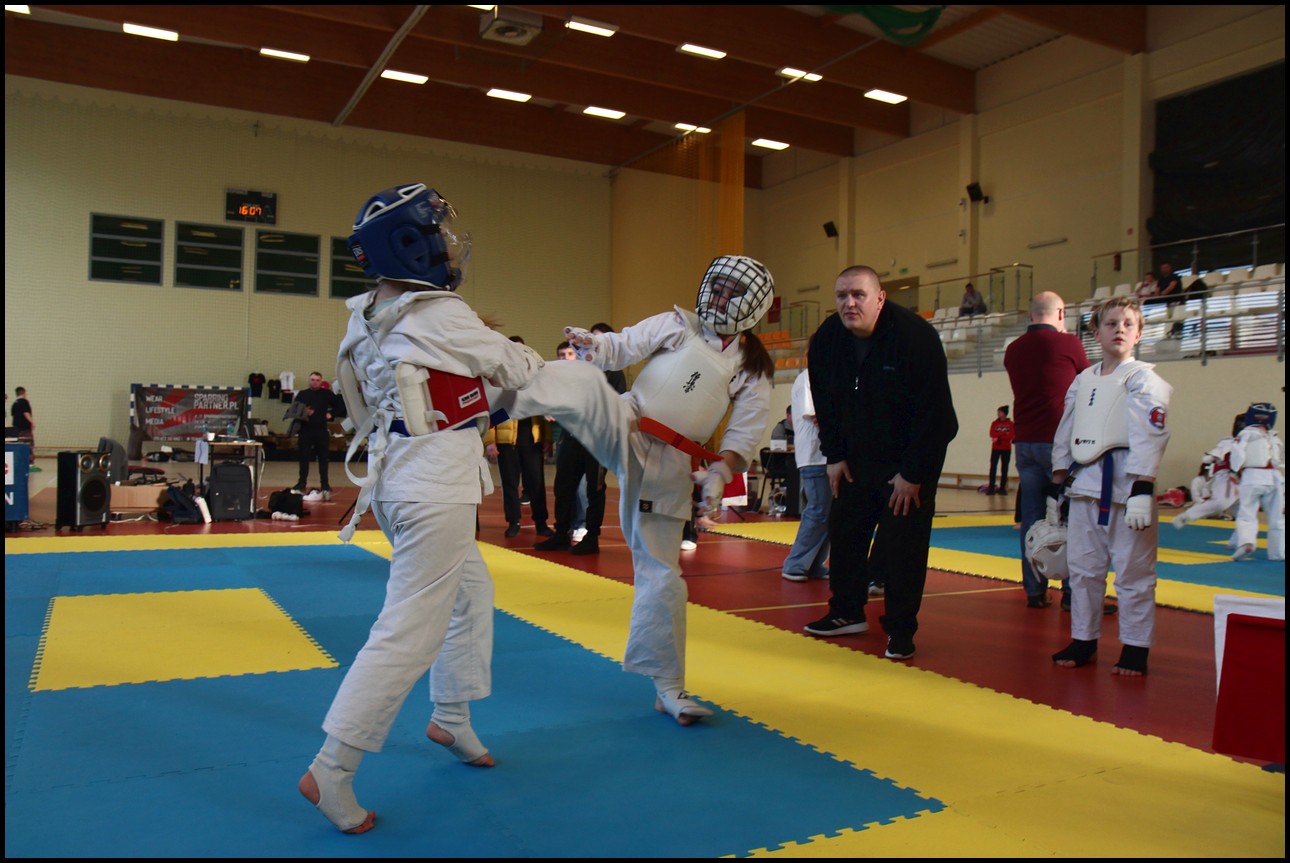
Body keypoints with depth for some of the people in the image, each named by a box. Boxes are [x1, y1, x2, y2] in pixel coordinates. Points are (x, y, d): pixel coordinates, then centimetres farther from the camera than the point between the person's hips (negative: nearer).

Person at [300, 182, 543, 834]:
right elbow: (515, 369, -4)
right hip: (435, 491, -9)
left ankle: (451, 719, 36)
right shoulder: (440, 315, -16)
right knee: (410, 632, -3)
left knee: (472, 590, 24)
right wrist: (536, 359, 19)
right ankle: (331, 773, 5)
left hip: (395, 480, 9)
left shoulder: (368, 319, 7)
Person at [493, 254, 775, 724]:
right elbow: (621, 347, 2)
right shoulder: (676, 324, 6)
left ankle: (669, 687, 17)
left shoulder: (754, 368, 7)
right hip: (623, 431, 0)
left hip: (668, 465, 0)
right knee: (579, 379, -31)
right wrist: (590, 342, -20)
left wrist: (720, 473, -13)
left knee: (661, 572, 3)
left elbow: (746, 433, 3)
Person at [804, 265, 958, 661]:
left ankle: (900, 630, 9)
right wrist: (834, 456, 2)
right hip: (858, 456, 6)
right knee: (844, 531, 10)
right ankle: (847, 612, 28)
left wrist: (913, 474, -21)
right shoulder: (826, 339, -7)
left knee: (903, 545, -6)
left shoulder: (915, 336, -23)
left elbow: (933, 410, -22)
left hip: (912, 457, -5)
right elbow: (825, 403, 5)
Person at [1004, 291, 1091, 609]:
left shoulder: (1013, 349, 7)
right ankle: (1072, 591, 3)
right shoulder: (1068, 343, -7)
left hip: (1025, 441, 5)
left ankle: (1034, 591, 11)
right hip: (1059, 440, -5)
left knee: (1031, 517, 8)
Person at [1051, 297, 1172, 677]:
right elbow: (1064, 436, 16)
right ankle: (1083, 639, 25)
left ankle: (1135, 647, 14)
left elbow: (1148, 439, -13)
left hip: (1125, 486, -6)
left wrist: (1142, 492, -21)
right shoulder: (1082, 381, 13)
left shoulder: (1144, 381, -5)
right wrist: (1057, 488, 14)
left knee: (1133, 571, 2)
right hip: (1084, 485, 6)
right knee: (1083, 567, 12)